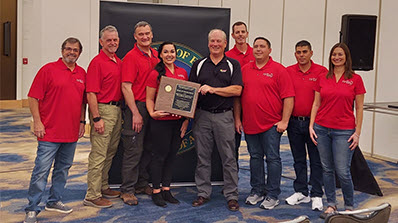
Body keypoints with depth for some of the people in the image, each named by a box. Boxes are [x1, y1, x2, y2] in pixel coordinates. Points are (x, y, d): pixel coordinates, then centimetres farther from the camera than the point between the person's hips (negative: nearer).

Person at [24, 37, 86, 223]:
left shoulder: (82, 73, 12)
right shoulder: (48, 70, -4)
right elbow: (33, 98, -7)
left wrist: (82, 121, 13)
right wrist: (37, 122, -12)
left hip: (72, 133, 6)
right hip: (50, 132, -6)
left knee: (63, 168, 15)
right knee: (41, 171, -6)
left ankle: (54, 201, 29)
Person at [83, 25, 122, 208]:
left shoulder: (119, 62, 14)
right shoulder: (97, 62, -11)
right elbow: (91, 93, -16)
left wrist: (121, 110, 13)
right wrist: (96, 118, -20)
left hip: (117, 109, 9)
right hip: (103, 110, -9)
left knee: (110, 152, 16)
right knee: (98, 155, -6)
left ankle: (103, 187, 29)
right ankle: (92, 196, 0)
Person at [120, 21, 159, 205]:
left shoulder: (155, 56, 12)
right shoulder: (131, 57, -8)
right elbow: (126, 87, -13)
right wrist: (135, 113, -17)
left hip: (152, 107, 7)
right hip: (136, 107, -7)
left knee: (148, 149, 13)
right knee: (133, 150, -3)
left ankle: (142, 184, 26)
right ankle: (127, 190, 6)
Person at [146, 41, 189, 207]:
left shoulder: (183, 73, 10)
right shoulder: (155, 74, -5)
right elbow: (149, 99, -4)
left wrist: (186, 119, 7)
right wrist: (152, 113, -22)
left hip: (178, 121, 5)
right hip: (161, 121, -5)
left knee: (171, 156, 12)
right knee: (159, 156, 2)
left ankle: (166, 190, 22)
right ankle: (156, 191, 13)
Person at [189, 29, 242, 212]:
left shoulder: (233, 65, 5)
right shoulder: (199, 64, 11)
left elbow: (237, 90, -6)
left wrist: (212, 89, -12)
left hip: (224, 116, -2)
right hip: (202, 116, 2)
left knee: (229, 158, 1)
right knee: (203, 157, 7)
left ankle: (231, 195, 9)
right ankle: (203, 193, 18)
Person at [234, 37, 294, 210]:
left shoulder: (278, 70, -3)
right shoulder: (245, 70, 10)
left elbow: (288, 97, -7)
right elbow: (238, 96, 13)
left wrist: (284, 121, -12)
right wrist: (237, 118, 8)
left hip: (271, 124, -4)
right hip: (249, 123, 4)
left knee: (272, 158, 1)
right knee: (255, 157, 13)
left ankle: (272, 195, 10)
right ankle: (257, 191, 24)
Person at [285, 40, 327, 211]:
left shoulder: (321, 72, -3)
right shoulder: (288, 72, 5)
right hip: (294, 122, 3)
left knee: (316, 160, 3)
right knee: (299, 159, 12)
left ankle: (317, 195, 12)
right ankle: (301, 192, 23)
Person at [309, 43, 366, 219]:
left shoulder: (355, 79, 0)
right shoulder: (322, 79, 7)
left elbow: (359, 108, 0)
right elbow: (316, 104, 10)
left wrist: (357, 133, -4)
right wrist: (311, 126, 2)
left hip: (343, 131, -3)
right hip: (322, 129, 3)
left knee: (343, 171, -5)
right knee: (327, 169, 8)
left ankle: (349, 206, 15)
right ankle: (331, 204, 21)